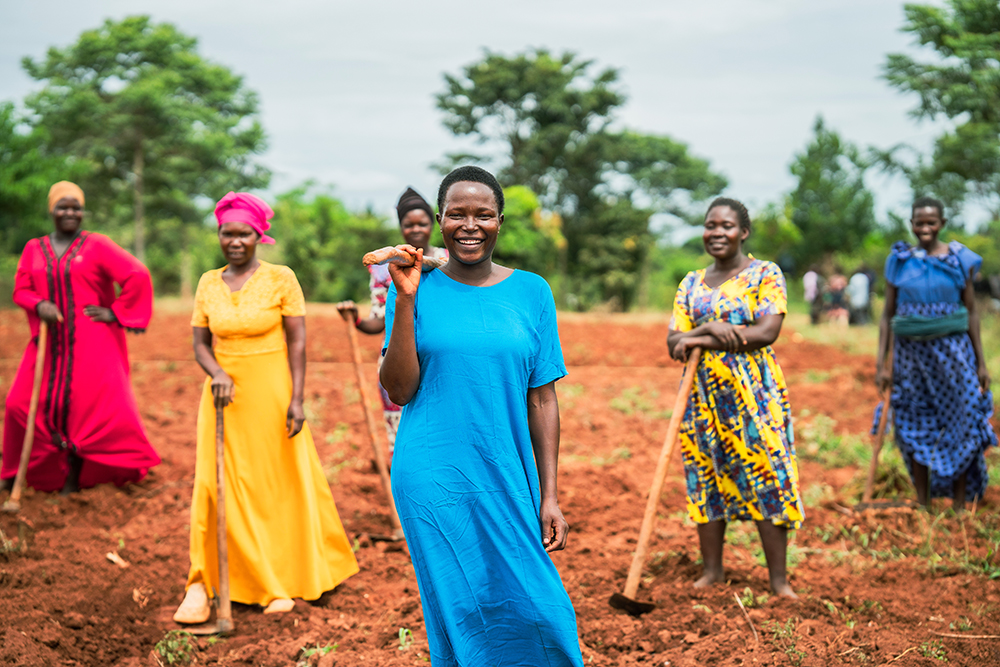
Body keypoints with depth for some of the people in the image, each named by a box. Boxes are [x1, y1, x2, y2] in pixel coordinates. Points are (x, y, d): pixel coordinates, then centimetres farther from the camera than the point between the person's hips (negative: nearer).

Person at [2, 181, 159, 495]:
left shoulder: (97, 245, -2)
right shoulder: (34, 249, 11)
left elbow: (138, 275, -7)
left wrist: (116, 312, -8)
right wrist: (39, 305, -13)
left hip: (91, 343, -4)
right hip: (50, 341, 4)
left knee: (88, 404, -7)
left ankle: (74, 475, 6)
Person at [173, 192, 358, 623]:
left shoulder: (281, 279, -5)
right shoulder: (208, 284, 5)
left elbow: (297, 343, -5)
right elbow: (200, 345, 6)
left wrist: (297, 399, -11)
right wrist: (217, 374, -15)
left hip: (272, 394, -2)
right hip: (225, 394, 2)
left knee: (281, 484, 8)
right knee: (217, 486, -4)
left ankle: (284, 581, 24)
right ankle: (202, 585, -2)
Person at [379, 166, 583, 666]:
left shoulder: (531, 291, 4)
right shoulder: (417, 288, 1)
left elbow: (542, 399, 5)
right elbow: (399, 391, -5)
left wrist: (548, 496, 2)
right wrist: (406, 300, -13)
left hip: (509, 478, 2)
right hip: (434, 480, -2)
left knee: (536, 610, 4)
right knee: (464, 616, 4)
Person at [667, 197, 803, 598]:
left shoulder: (765, 275, 0)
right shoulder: (691, 284, 13)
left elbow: (768, 331, -14)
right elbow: (674, 342, 5)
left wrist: (699, 341, -14)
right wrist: (709, 327, -17)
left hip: (753, 395, -4)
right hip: (702, 396, 5)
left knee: (767, 482, -5)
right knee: (705, 481, 8)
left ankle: (778, 579, 2)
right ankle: (712, 570, 19)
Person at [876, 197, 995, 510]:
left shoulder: (960, 259, 0)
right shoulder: (899, 260, 2)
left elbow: (972, 312, 4)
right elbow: (888, 315, 5)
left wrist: (981, 362, 2)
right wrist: (881, 363, 1)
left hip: (952, 351, -1)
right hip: (910, 352, 1)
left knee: (960, 426, 2)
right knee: (915, 428, 6)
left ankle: (960, 507, 15)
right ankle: (922, 505, 18)